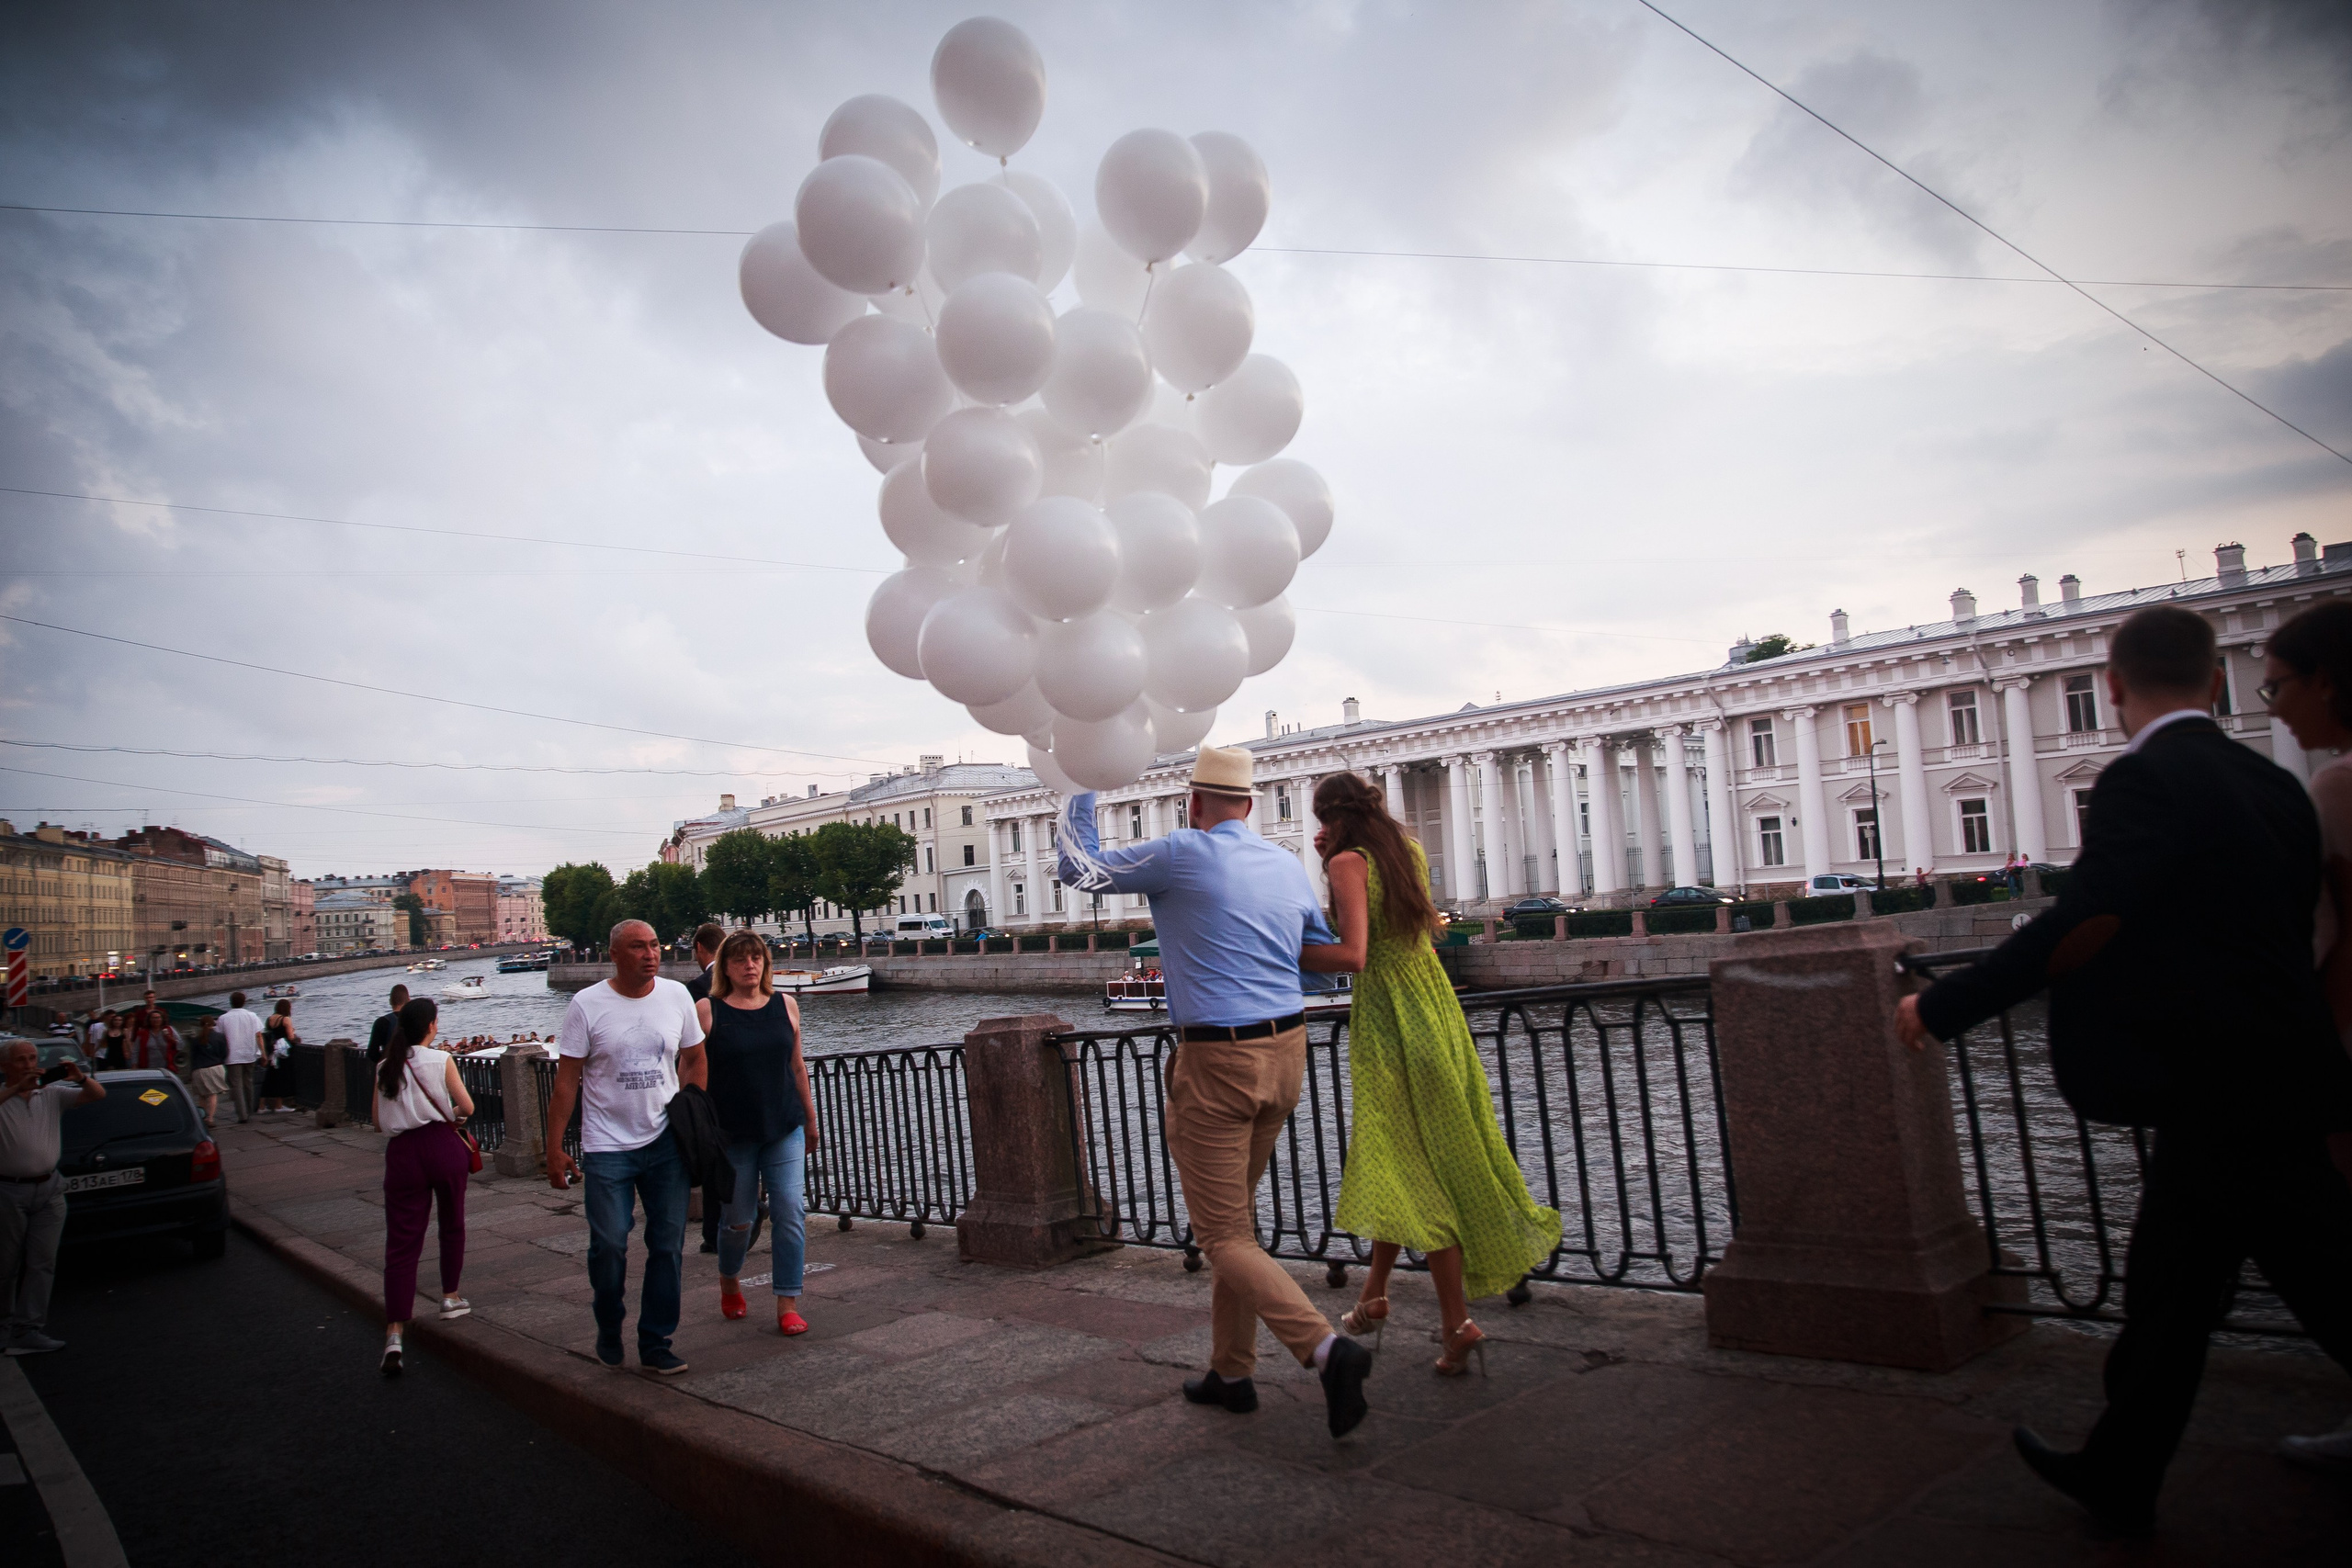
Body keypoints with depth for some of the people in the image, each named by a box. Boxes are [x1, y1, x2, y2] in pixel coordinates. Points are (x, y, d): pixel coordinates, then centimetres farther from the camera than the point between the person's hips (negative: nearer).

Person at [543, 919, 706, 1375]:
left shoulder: (677, 996, 3)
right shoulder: (587, 1004, -5)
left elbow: (694, 1060, 14)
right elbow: (566, 1080, -3)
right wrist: (554, 1146, -6)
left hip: (666, 1143, 3)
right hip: (607, 1146, -2)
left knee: (668, 1247, 4)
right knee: (608, 1244, -5)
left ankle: (656, 1344, 16)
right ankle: (609, 1330, 22)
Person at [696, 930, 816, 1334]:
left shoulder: (785, 1006, 4)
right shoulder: (707, 1010, -5)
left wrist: (810, 1118, 16)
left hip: (785, 1128, 2)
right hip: (732, 1133, -2)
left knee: (790, 1213, -5)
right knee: (738, 1219, 9)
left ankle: (788, 1305, 3)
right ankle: (730, 1284, 39)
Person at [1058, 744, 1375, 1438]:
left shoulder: (1183, 854, -9)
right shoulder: (1288, 865, 8)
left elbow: (1081, 868, 2)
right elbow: (1329, 951, 19)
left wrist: (1079, 794, 16)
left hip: (1216, 1062, -7)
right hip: (1286, 1052, 7)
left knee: (1225, 1236, -1)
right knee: (1235, 1216, 20)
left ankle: (1326, 1348, -18)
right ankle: (1230, 1371, 28)